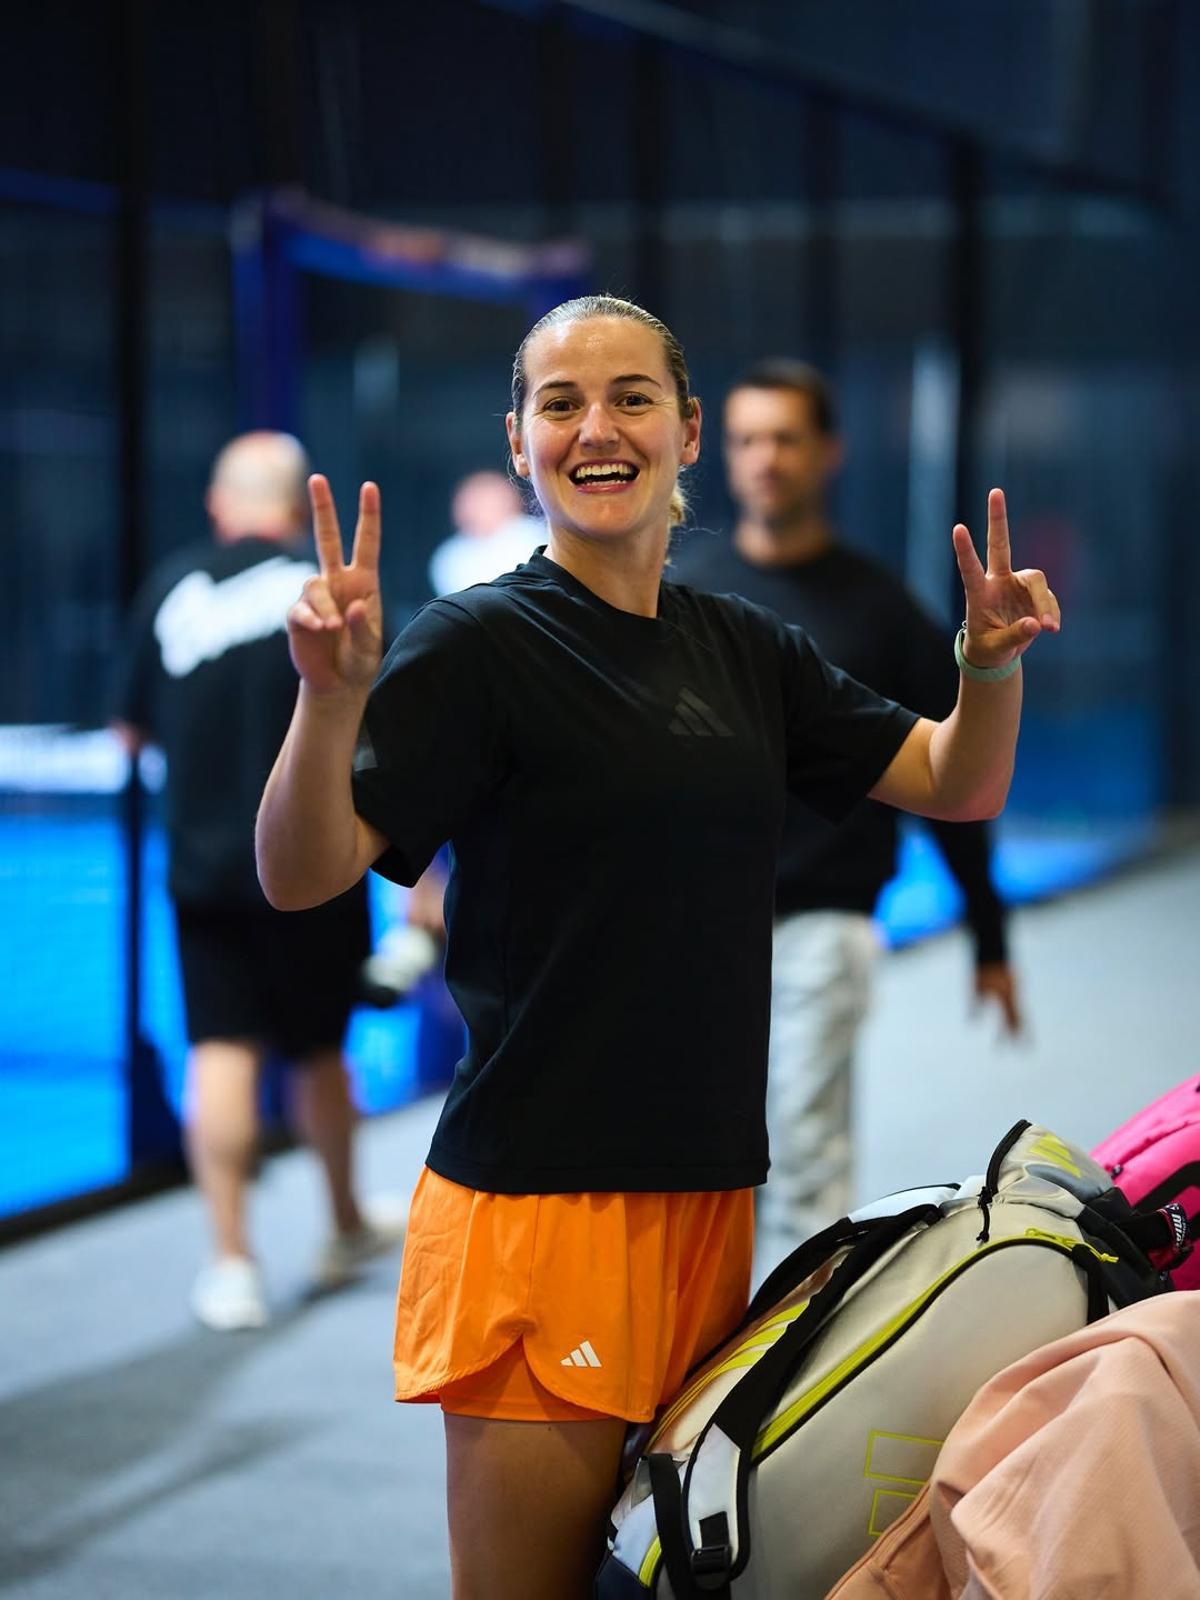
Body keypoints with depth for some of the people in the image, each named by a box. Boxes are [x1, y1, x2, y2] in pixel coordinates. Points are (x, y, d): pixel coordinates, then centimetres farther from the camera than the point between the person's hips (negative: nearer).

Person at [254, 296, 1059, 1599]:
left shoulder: (743, 651, 13)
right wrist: (333, 698, -33)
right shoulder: (479, 646, -6)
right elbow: (300, 876, -15)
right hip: (537, 1198, -6)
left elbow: (959, 786, 19)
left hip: (706, 1191, 6)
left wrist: (992, 662, 0)